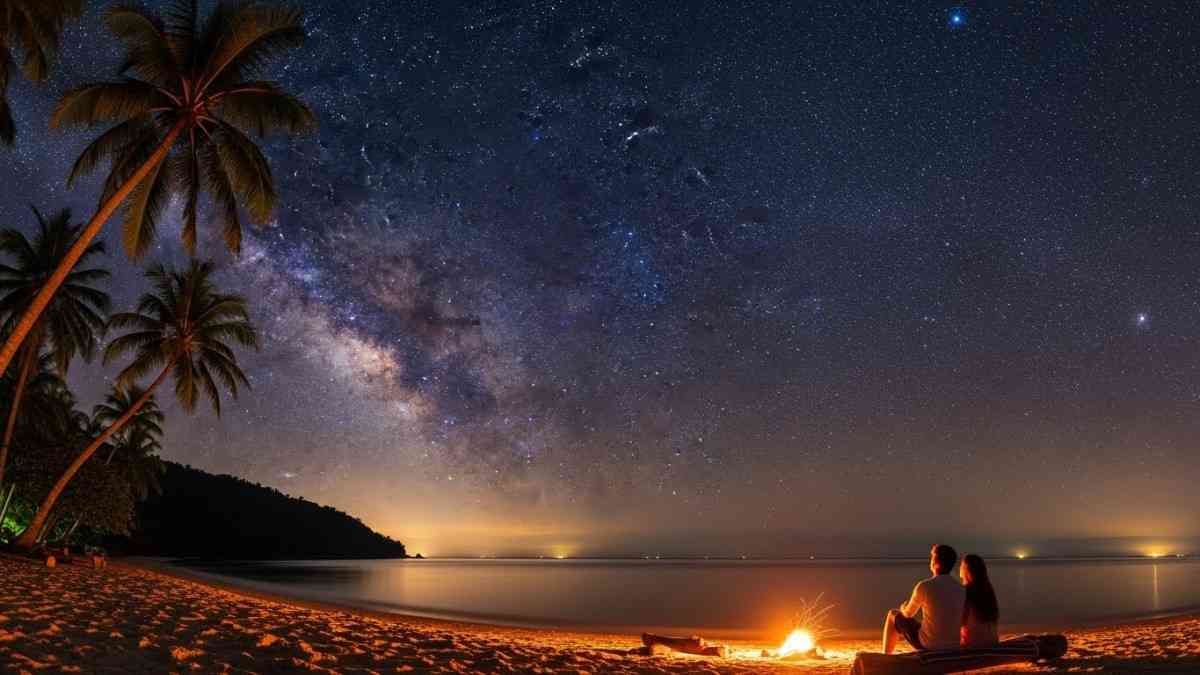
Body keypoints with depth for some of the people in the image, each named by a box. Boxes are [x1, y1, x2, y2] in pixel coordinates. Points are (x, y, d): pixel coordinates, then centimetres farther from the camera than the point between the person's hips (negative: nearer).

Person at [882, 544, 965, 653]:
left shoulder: (924, 586, -17)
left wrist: (903, 608, 24)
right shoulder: (961, 589, -3)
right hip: (955, 647, 5)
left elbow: (908, 613, 0)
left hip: (929, 644, -5)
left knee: (893, 616, 18)